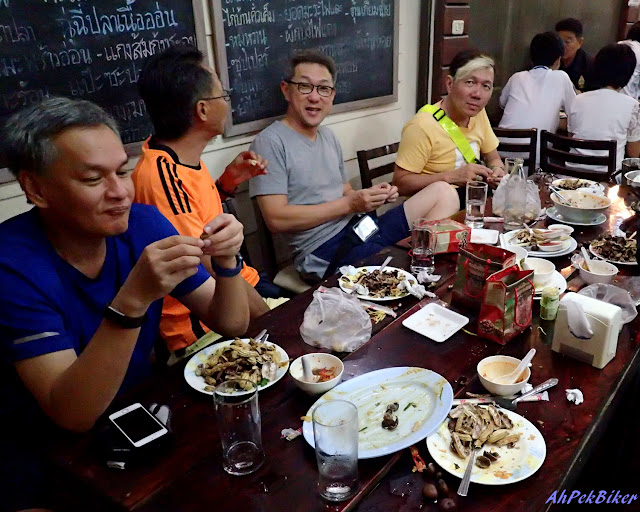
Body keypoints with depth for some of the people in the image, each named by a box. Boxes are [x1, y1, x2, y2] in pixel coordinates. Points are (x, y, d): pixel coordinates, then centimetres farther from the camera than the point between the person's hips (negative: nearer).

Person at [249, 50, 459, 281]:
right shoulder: (270, 142, -8)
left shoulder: (329, 137, 18)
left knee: (443, 192, -2)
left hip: (361, 228, 8)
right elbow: (276, 219, -16)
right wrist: (349, 204, -15)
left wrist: (375, 196, -2)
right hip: (325, 250, -8)